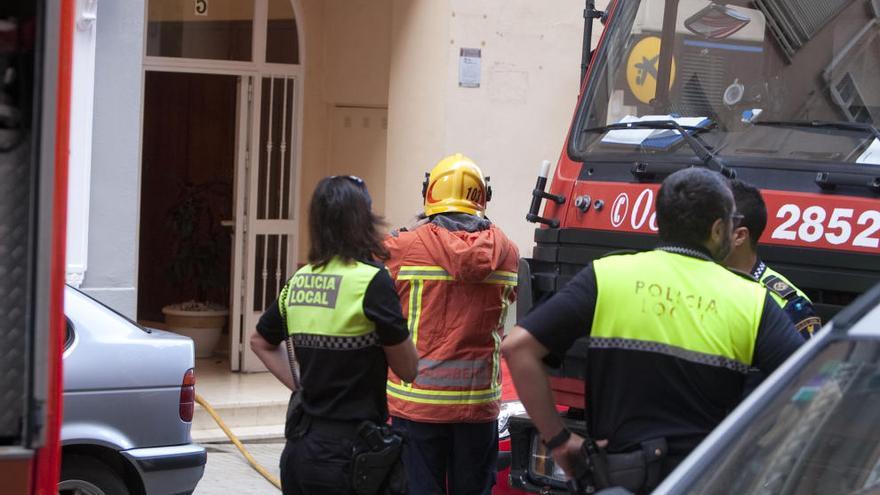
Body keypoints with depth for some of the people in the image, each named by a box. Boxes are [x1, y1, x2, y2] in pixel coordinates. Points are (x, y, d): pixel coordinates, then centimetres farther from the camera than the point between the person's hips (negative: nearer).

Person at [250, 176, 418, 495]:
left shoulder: (299, 281, 7)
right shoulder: (372, 280, -13)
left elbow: (260, 342, 23)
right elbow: (408, 369, -6)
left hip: (299, 445, 7)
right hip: (347, 453, -6)